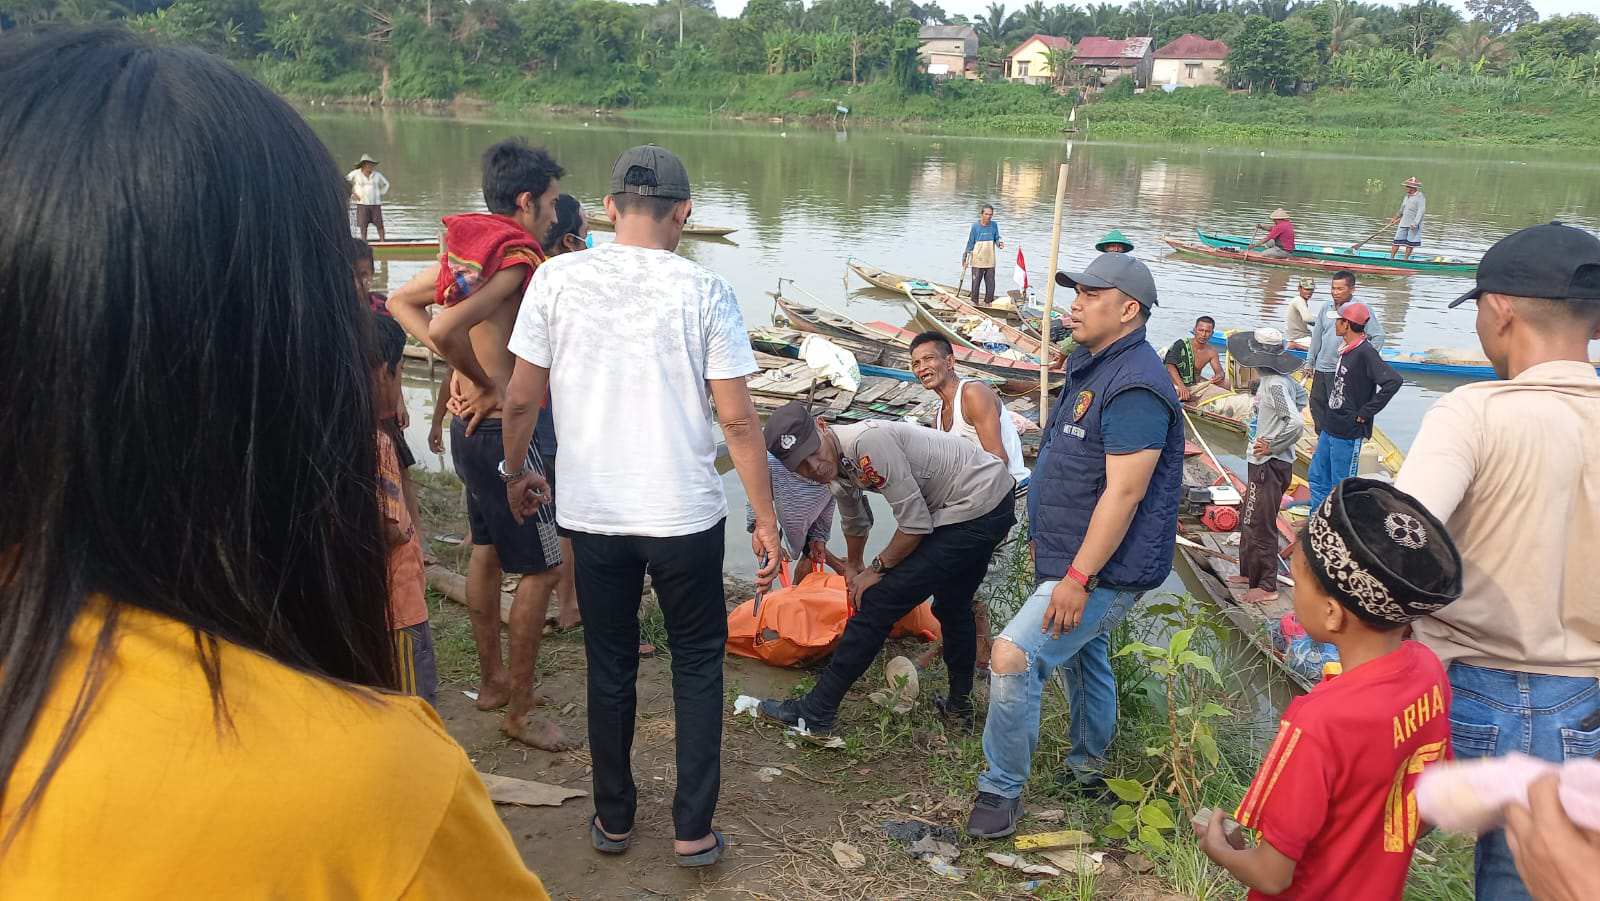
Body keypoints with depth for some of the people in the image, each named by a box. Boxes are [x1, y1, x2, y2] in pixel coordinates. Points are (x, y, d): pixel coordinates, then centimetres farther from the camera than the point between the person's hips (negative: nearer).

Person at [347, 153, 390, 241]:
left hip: (375, 203, 2)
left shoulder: (377, 175, 5)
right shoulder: (355, 174, -1)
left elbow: (386, 184, 20)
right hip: (362, 203, -2)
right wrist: (352, 194, 0)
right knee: (363, 226, -2)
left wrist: (381, 194, 8)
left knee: (380, 225, -1)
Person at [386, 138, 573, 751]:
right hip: (501, 432, -10)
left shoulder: (466, 248, 7)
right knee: (543, 566, -1)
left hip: (470, 428, 10)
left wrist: (464, 373, 6)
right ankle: (519, 710, 9)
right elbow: (445, 330, -32)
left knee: (487, 551, 20)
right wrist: (487, 385, -15)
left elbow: (400, 302, 13)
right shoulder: (516, 261, -20)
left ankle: (491, 679, 35)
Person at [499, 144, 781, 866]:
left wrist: (516, 472, 17)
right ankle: (693, 829, 20)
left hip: (592, 511, 2)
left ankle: (614, 818, 31)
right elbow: (737, 419, -10)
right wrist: (765, 518, -1)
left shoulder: (557, 279, -5)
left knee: (609, 665, 18)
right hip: (685, 513, -2)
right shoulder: (703, 291, -10)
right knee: (697, 662, 16)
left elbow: (521, 400, -1)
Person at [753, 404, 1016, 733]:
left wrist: (877, 569, -7)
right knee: (953, 606, 28)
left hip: (973, 509, -10)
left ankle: (815, 712, 2)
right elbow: (856, 523, 27)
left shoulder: (868, 441, -26)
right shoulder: (836, 469, 4)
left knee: (878, 603, -7)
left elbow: (915, 523, -22)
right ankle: (959, 705, 46)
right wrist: (853, 567, 44)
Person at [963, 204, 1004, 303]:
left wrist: (999, 244, -12)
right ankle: (974, 302, 13)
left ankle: (988, 302, 18)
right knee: (976, 283, 1)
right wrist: (966, 258, -1)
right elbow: (970, 243, 0)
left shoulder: (994, 225, 2)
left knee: (991, 284, 5)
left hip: (990, 261, 3)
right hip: (977, 261, -3)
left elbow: (996, 239, 12)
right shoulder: (975, 226, -5)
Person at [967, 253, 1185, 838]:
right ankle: (1087, 769, 46)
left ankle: (1002, 790, -2)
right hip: (1074, 558, 11)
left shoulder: (1134, 385, -24)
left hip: (1104, 571, -11)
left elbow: (1123, 493, -28)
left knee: (1013, 658, -18)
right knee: (1084, 659, 25)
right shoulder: (1090, 366, 10)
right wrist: (1047, 543, 21)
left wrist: (1078, 578, -27)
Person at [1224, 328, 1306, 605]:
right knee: (1249, 520, 21)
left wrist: (1272, 446, -20)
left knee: (1259, 525, -2)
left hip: (1269, 465, -10)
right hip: (1261, 463, 10)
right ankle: (1249, 573, 34)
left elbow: (1296, 424, -32)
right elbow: (1300, 395, 26)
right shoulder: (1280, 380, 7)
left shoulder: (1274, 385, -23)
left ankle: (1267, 587, 8)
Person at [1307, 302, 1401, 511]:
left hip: (1348, 433, -9)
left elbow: (1393, 381, -29)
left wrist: (1364, 413, -22)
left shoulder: (1365, 352, -19)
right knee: (1317, 478, 17)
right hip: (1330, 429, 9)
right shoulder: (1346, 350, 9)